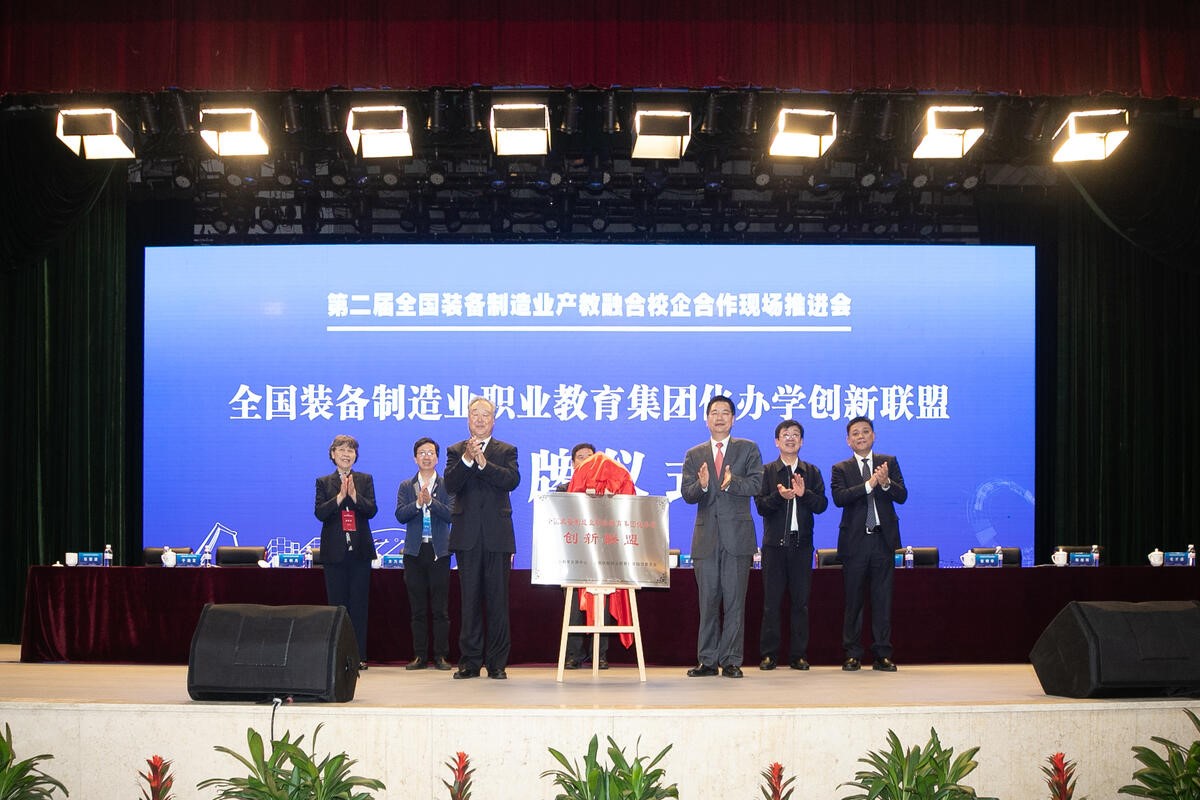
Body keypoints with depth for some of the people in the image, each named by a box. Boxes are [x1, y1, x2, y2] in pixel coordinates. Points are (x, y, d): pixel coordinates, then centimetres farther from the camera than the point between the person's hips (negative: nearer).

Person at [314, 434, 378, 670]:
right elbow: (320, 513, -5)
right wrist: (340, 496, -17)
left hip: (360, 550, 0)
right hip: (335, 551, 0)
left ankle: (359, 656, 3)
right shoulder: (324, 482, 8)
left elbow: (372, 510, -3)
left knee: (359, 604, 0)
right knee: (337, 604, 1)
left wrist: (354, 495, -18)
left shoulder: (365, 480, 9)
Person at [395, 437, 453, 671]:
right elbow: (400, 515, -3)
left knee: (440, 608, -2)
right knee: (417, 609, 5)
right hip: (414, 552, 2)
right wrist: (418, 503, -17)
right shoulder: (406, 487, 10)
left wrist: (431, 500, -19)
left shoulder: (446, 486, 4)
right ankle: (420, 656, 9)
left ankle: (441, 655, 3)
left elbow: (451, 514, -8)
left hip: (439, 551, -2)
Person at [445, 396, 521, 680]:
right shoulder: (456, 451, 12)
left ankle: (497, 662, 5)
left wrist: (483, 463, -20)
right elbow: (451, 484, -5)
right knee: (470, 599, 4)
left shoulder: (506, 451, 9)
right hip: (467, 535, 1)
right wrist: (467, 459, -19)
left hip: (497, 535, -1)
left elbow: (512, 480, -10)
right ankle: (470, 661, 9)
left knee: (498, 600, 0)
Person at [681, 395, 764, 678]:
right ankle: (707, 661, 9)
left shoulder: (748, 449, 8)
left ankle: (731, 661, 1)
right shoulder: (694, 455, 14)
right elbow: (687, 493, 4)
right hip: (706, 536, 2)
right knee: (708, 602, 4)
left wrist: (731, 483, -23)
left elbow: (756, 484, -5)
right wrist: (702, 485, -18)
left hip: (737, 535, -2)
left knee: (735, 601, -3)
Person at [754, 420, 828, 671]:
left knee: (801, 601, 3)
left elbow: (822, 505, 0)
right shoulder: (766, 471, 6)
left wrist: (804, 493, -18)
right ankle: (769, 654, 4)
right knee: (771, 601, 0)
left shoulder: (811, 472, 11)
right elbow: (760, 506, -4)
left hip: (801, 542, 2)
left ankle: (798, 655, 8)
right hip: (775, 542, -2)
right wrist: (779, 496, -22)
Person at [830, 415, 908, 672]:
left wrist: (886, 482, -20)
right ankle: (852, 654, 9)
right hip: (855, 541, -1)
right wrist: (869, 484, -21)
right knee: (853, 600, 3)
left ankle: (882, 655, 7)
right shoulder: (841, 469, 6)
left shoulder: (889, 462, 10)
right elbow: (839, 498, -11)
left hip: (883, 539, 1)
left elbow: (902, 496, 0)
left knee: (883, 599, 2)